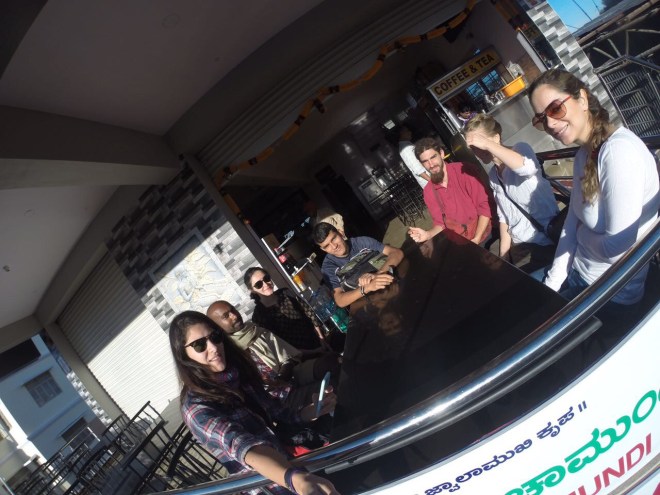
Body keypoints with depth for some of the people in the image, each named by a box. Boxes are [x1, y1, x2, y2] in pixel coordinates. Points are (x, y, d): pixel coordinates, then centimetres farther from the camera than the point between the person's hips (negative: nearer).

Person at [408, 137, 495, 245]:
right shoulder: (428, 192, 2)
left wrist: (476, 240, -16)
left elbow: (486, 206, -13)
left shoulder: (462, 170, -13)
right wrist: (428, 234, -14)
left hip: (482, 235, -4)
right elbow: (440, 224, 7)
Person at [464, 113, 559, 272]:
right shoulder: (492, 176, 8)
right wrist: (503, 257, 7)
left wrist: (487, 144, -30)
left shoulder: (520, 149, -10)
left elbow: (528, 168, -35)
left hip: (547, 242, -6)